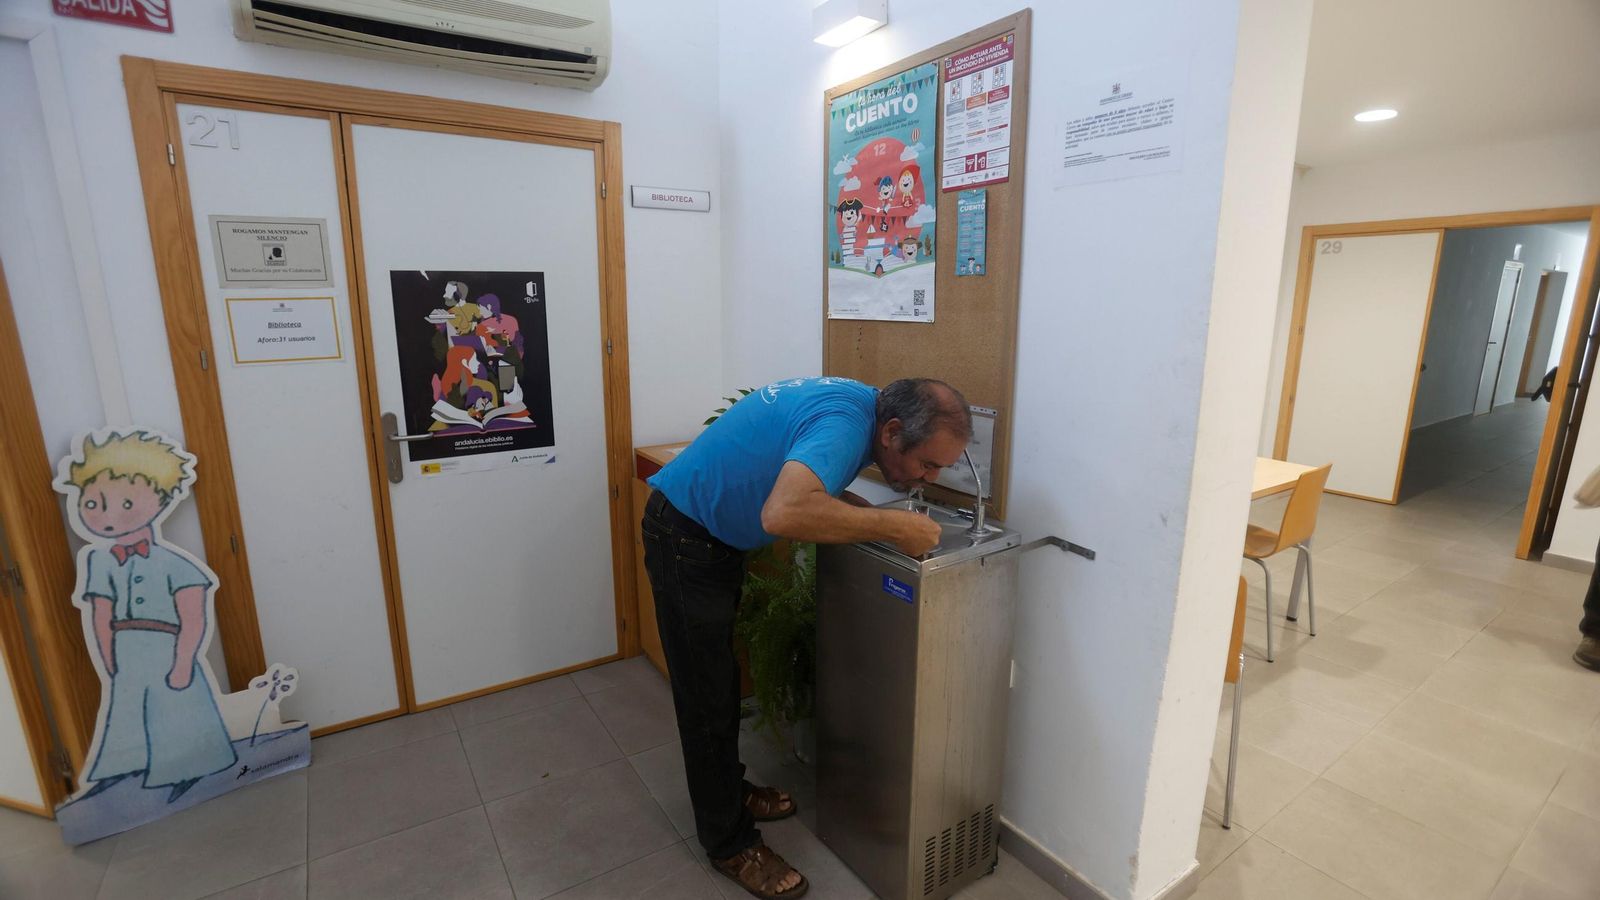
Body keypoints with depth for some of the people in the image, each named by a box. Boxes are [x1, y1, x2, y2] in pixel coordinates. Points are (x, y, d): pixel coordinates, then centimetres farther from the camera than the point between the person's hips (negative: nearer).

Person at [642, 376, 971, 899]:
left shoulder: (860, 404, -2)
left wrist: (875, 516, -7)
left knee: (721, 678, 22)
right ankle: (729, 842, 21)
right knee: (708, 694, 3)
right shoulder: (844, 423, -30)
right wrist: (891, 526, -37)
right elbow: (784, 514, -47)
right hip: (685, 536, -9)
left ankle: (728, 789, 40)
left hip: (717, 533, 9)